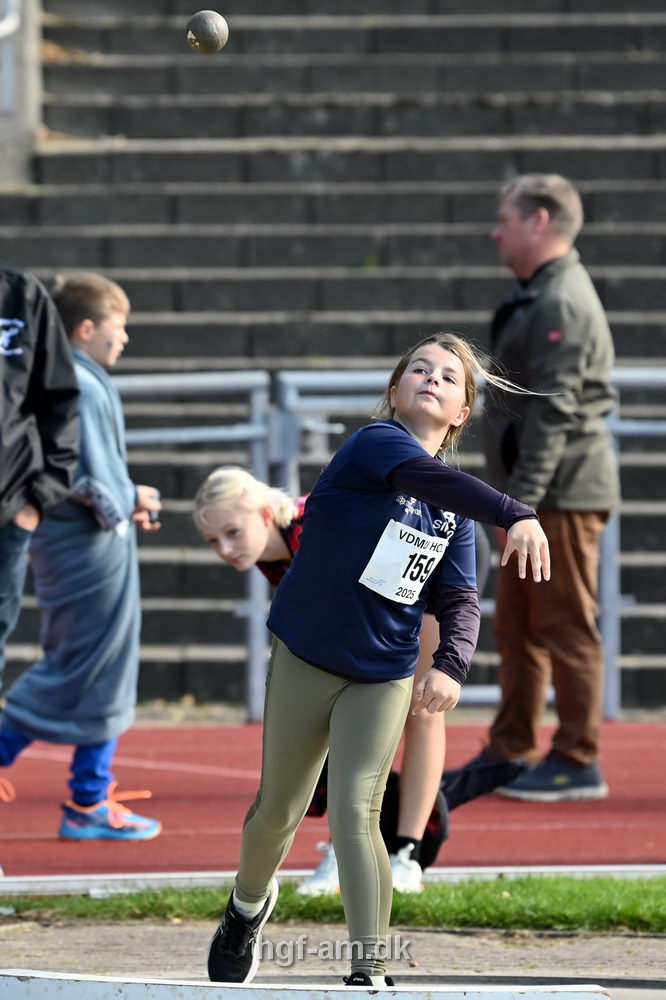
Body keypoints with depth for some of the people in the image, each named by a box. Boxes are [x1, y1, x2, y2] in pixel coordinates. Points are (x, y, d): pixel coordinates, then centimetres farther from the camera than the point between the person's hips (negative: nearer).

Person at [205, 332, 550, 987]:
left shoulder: (454, 511, 4)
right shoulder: (375, 444, -15)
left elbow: (458, 600, 4)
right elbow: (431, 479, -35)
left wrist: (451, 665, -17)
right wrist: (515, 516, -51)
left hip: (383, 679, 3)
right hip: (303, 661, -3)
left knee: (355, 815, -13)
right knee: (279, 811, 11)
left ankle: (369, 975, -15)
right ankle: (248, 905, 42)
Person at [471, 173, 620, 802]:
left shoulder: (563, 303, -16)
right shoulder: (534, 296, 16)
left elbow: (554, 412, -22)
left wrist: (522, 498, -24)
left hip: (562, 490, -10)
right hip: (533, 494, 10)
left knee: (565, 626, -5)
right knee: (517, 624, 14)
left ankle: (577, 762, 0)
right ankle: (512, 752, 22)